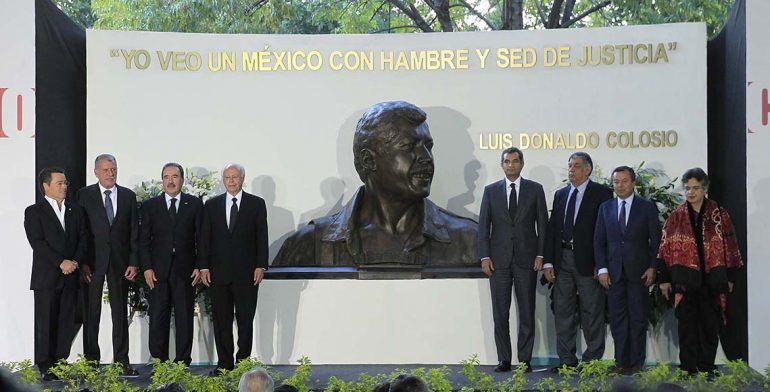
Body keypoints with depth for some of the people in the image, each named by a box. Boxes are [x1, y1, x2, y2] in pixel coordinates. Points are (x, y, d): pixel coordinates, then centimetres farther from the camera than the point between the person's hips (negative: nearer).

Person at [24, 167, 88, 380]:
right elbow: (38, 243, -9)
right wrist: (61, 263, -16)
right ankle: (45, 367, 4)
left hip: (70, 275, 4)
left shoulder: (76, 211, 15)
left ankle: (61, 361, 9)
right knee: (46, 321, -2)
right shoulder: (34, 212, 1)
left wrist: (75, 261, -7)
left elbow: (83, 239, 10)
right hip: (46, 277, -4)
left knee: (67, 321, 2)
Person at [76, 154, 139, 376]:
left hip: (120, 261, 2)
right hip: (93, 261, -2)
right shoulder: (85, 195, 2)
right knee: (91, 312, 2)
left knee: (120, 312, 4)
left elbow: (134, 231, 7)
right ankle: (92, 361, 9)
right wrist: (82, 262, -9)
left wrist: (134, 262, 0)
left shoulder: (128, 196, 8)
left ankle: (121, 362, 8)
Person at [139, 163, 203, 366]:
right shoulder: (150, 206, 8)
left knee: (185, 318, 2)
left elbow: (201, 237, 5)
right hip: (158, 271, 1)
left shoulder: (195, 204, 7)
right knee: (157, 318, 2)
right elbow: (143, 240, 6)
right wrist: (147, 267, -4)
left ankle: (183, 363, 8)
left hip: (185, 271, 0)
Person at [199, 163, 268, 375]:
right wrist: (203, 266, 0)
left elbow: (262, 237, 1)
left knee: (245, 319, -1)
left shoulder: (256, 204, 4)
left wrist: (260, 266, -6)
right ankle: (224, 363, 12)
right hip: (219, 272, 2)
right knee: (221, 320, 5)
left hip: (246, 273, -2)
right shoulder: (211, 205, 10)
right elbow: (204, 238, 8)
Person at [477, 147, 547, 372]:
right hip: (499, 259, 1)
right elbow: (483, 225, 6)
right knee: (500, 313, 2)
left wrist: (540, 254, -4)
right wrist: (484, 256, -3)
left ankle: (525, 359, 8)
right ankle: (504, 359, 8)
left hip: (526, 258, -1)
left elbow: (542, 224, 5)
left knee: (527, 312, 2)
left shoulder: (535, 190, 5)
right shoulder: (491, 191, 8)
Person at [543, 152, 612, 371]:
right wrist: (548, 262, 5)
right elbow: (551, 229, 13)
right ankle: (567, 360, 13)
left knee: (592, 312, 0)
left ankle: (593, 359, 7)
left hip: (588, 261, -5)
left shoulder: (601, 193, -2)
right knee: (563, 312, 7)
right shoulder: (560, 195, 15)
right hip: (562, 260, 5)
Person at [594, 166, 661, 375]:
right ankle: (621, 362, 7)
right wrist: (602, 269, 0)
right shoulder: (605, 208, 10)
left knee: (638, 318, 1)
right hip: (614, 272, 2)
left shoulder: (647, 207, 2)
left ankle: (636, 363, 6)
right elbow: (599, 240, 9)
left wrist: (652, 267, -6)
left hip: (639, 271, -2)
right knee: (617, 318, 2)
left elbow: (656, 239, 2)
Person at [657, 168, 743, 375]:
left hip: (712, 279, 0)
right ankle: (688, 369, 10)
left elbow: (730, 246, 6)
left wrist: (730, 277, 4)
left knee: (711, 326, 4)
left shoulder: (719, 215, 3)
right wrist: (665, 279, 1)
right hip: (685, 280, 0)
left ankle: (707, 367, 15)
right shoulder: (676, 217, 4)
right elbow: (666, 249, 4)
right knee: (687, 326, 3)